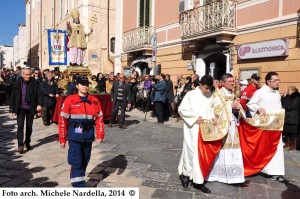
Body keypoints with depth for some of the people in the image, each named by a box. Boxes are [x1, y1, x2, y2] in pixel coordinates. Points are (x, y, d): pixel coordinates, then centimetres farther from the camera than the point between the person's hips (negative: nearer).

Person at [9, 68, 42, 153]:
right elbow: (13, 96, -3)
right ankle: (20, 145, -1)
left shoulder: (34, 83, -3)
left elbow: (38, 94, -3)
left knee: (29, 126, 11)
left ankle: (27, 142, 27)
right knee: (20, 126, -6)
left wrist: (39, 104, -18)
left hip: (30, 108, 1)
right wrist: (12, 109, -5)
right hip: (21, 108, -1)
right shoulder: (18, 83, -5)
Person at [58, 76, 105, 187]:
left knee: (85, 161, 16)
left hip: (88, 135, 4)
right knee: (76, 161, -4)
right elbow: (63, 120, -4)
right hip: (75, 135, -4)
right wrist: (62, 138, -3)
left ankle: (77, 179, 37)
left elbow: (99, 118, 4)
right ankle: (79, 185, 4)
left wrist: (100, 135, -4)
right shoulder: (70, 100, -6)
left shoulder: (94, 101, 3)